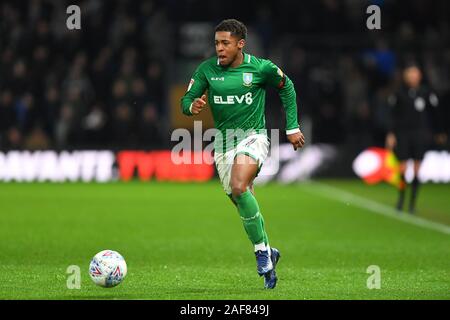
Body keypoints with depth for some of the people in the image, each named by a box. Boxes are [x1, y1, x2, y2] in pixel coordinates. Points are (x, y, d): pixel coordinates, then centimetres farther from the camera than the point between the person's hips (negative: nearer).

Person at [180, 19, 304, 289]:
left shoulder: (261, 68, -9)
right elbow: (186, 100, 3)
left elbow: (286, 87, 8)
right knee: (244, 203, 9)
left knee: (239, 188, -29)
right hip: (223, 141, 5)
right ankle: (269, 253, 29)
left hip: (253, 136, -5)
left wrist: (293, 127, 8)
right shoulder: (207, 70, -2)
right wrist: (192, 106, -22)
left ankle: (261, 249, -17)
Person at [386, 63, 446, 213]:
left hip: (420, 134, 0)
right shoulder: (399, 93, 1)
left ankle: (412, 202, 7)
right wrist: (391, 134, -3)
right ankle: (401, 198, 16)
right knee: (402, 168, -3)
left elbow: (434, 114, 9)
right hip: (403, 133, 0)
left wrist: (439, 133, 12)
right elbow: (393, 115, 3)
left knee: (417, 169, -2)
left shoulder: (426, 93, 3)